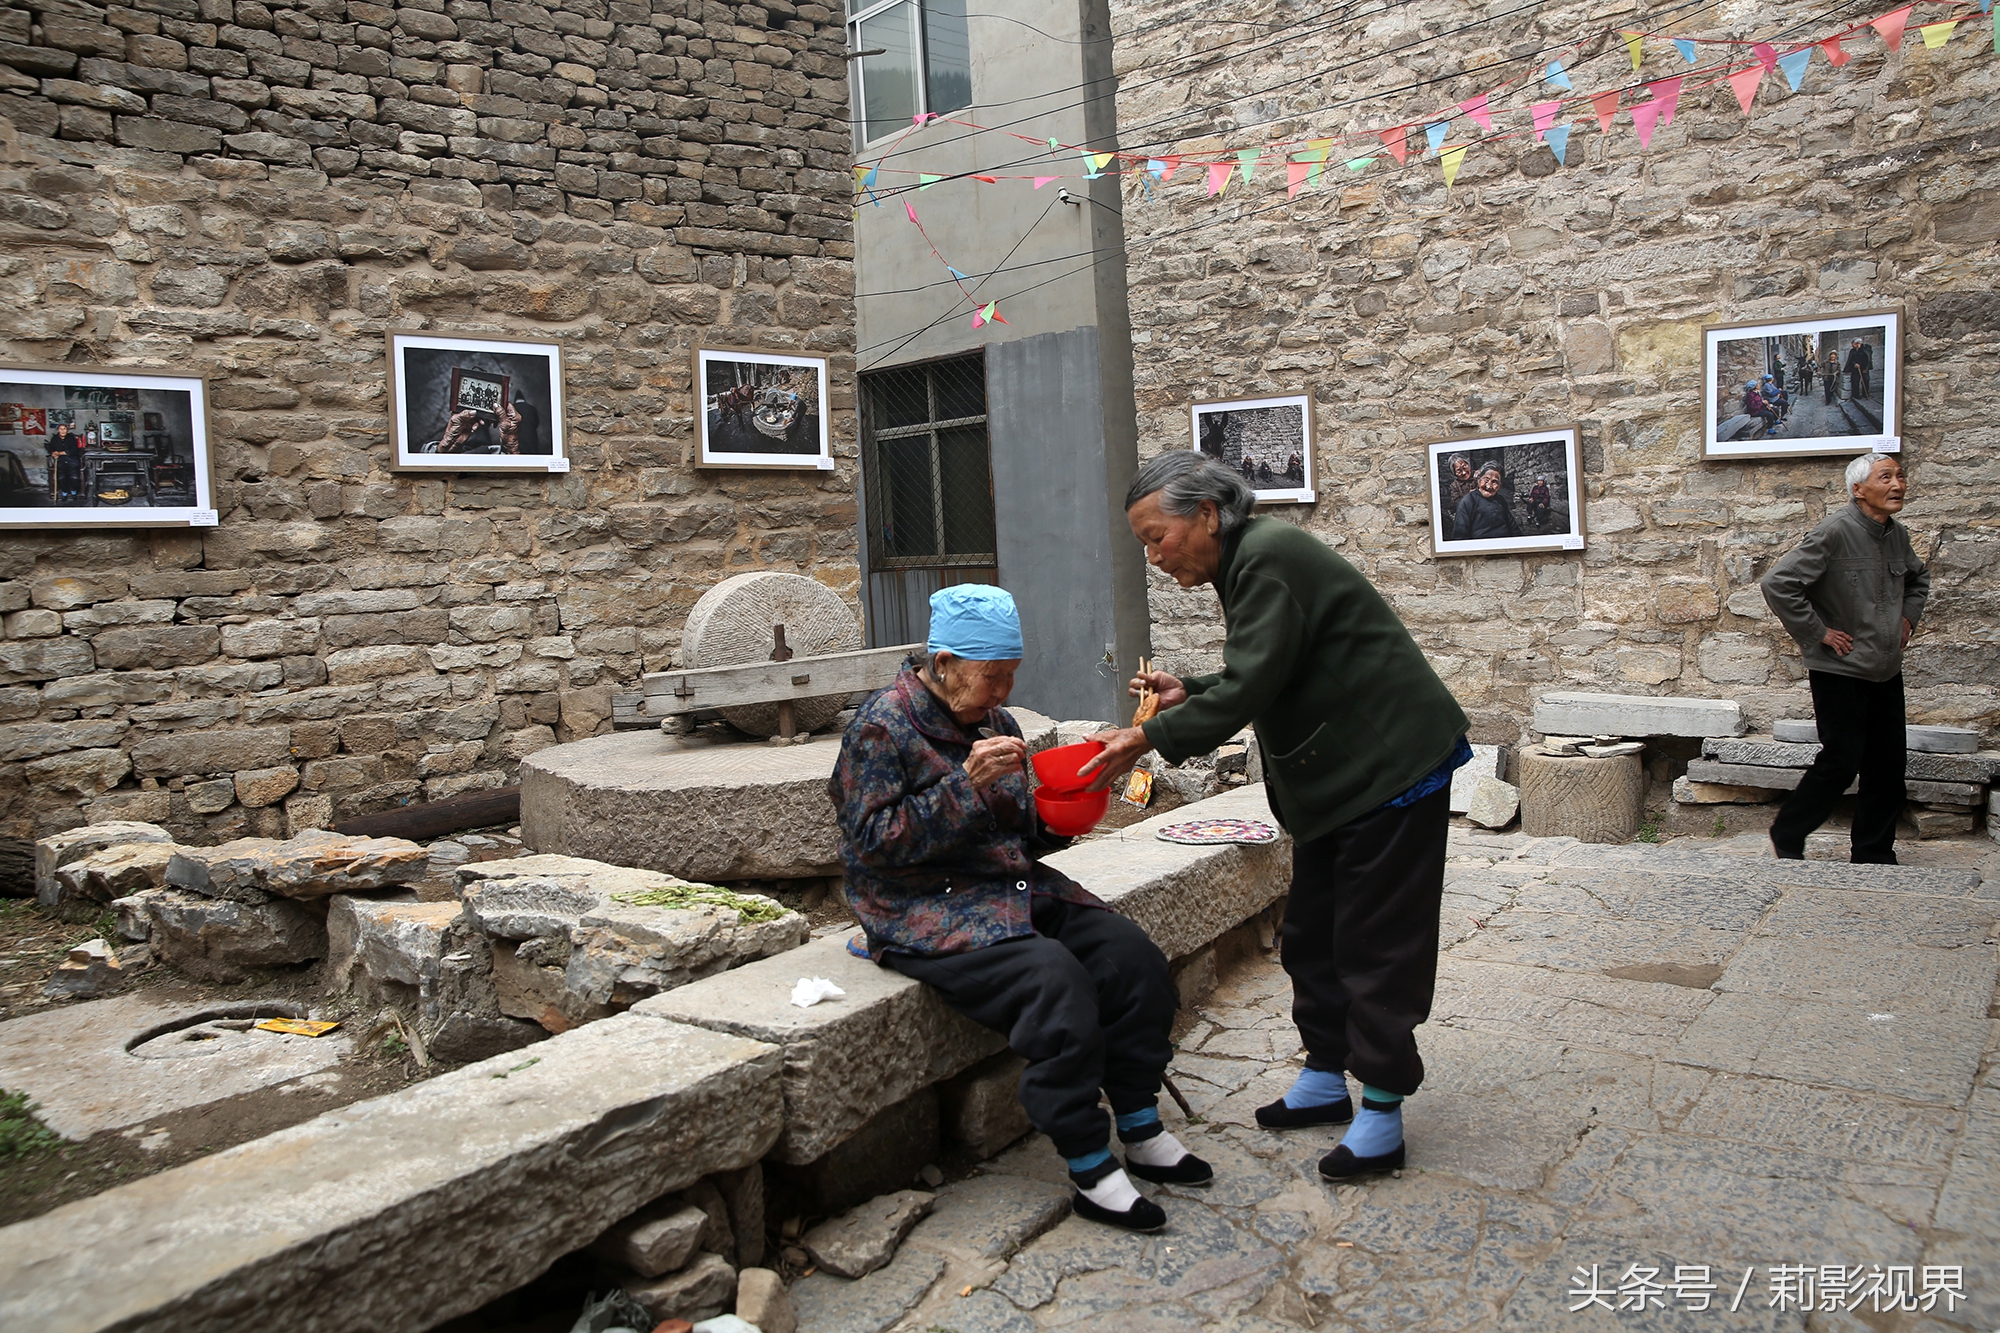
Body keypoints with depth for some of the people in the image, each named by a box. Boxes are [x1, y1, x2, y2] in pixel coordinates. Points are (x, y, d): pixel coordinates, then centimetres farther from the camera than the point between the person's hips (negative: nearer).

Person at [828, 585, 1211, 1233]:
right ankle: (1090, 1172, -17)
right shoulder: (882, 726, -10)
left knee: (1131, 955, -10)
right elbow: (876, 842, -18)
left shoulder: (989, 720, 13)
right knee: (1054, 977, -30)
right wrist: (966, 783, -24)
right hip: (926, 910, -8)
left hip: (1011, 887, 8)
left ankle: (1142, 1132, 2)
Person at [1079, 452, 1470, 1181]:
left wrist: (1150, 736, -23)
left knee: (1376, 942, -2)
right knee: (1312, 932, 15)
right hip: (1339, 774, 10)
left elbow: (1251, 687, -26)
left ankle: (1382, 1111, 11)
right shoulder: (1246, 561, 10)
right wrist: (1188, 691, 6)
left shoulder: (1270, 558, -21)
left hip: (1390, 767, -10)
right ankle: (1325, 1077, 28)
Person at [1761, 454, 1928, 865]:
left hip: (1887, 672, 7)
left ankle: (1874, 855, 20)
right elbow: (1778, 584, -24)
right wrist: (1817, 633, -18)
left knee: (1887, 767, 9)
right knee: (1840, 763, -4)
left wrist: (1908, 617, 14)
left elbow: (1919, 578, 31)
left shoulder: (1898, 535, 8)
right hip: (1840, 672, -7)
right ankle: (1786, 838, 13)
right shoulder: (1835, 533, -16)